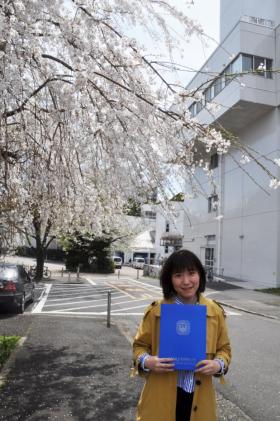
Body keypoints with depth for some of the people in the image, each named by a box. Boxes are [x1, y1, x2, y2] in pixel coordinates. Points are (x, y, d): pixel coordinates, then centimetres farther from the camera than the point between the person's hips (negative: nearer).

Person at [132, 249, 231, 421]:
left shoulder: (215, 312, -4)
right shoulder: (156, 310, -10)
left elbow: (224, 348, 7)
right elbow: (140, 345, 2)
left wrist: (219, 364, -12)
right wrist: (146, 361, -18)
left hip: (199, 398, 2)